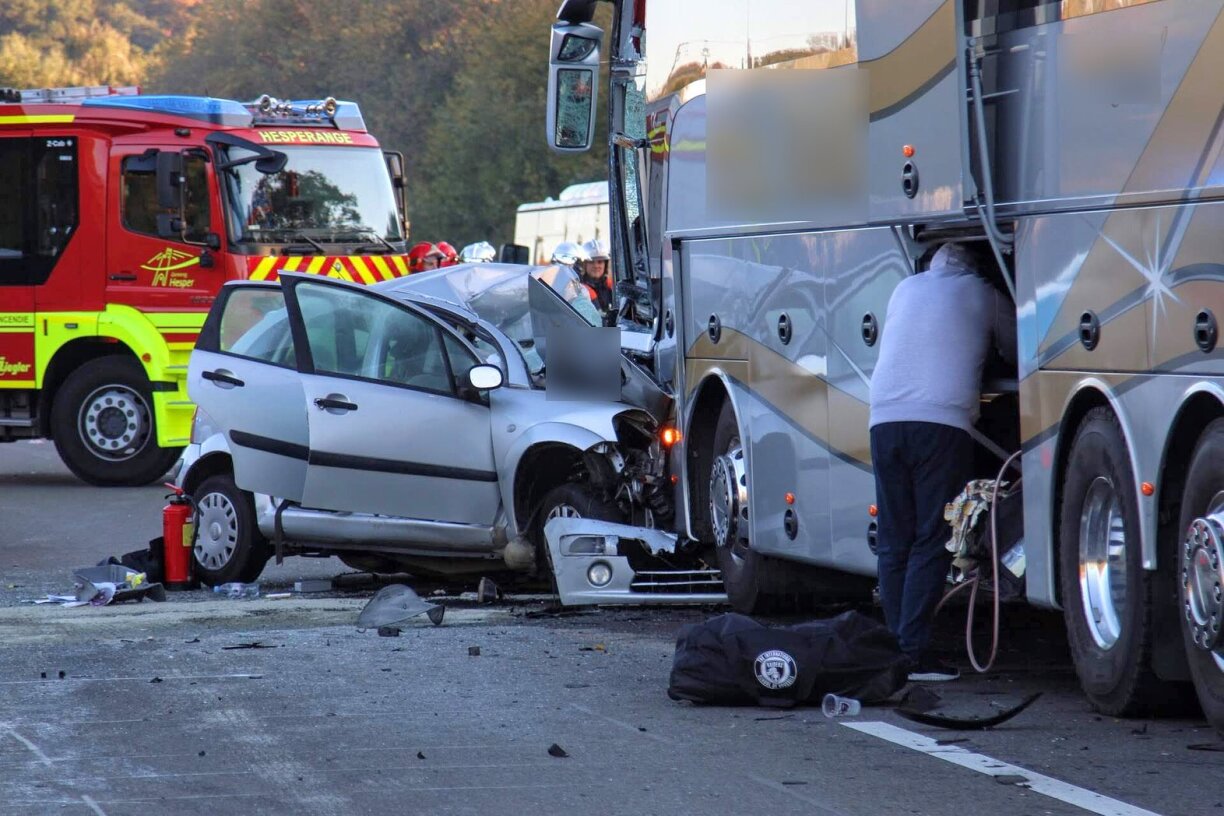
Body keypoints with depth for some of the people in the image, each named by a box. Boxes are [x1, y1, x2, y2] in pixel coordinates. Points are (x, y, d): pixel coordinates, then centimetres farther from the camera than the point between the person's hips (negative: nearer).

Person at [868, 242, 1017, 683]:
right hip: (941, 422, -4)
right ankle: (914, 651, -10)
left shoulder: (906, 289, 23)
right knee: (931, 543, -4)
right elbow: (1017, 352, 24)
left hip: (884, 419, 4)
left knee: (892, 543, 8)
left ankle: (895, 646, 5)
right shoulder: (983, 296, 12)